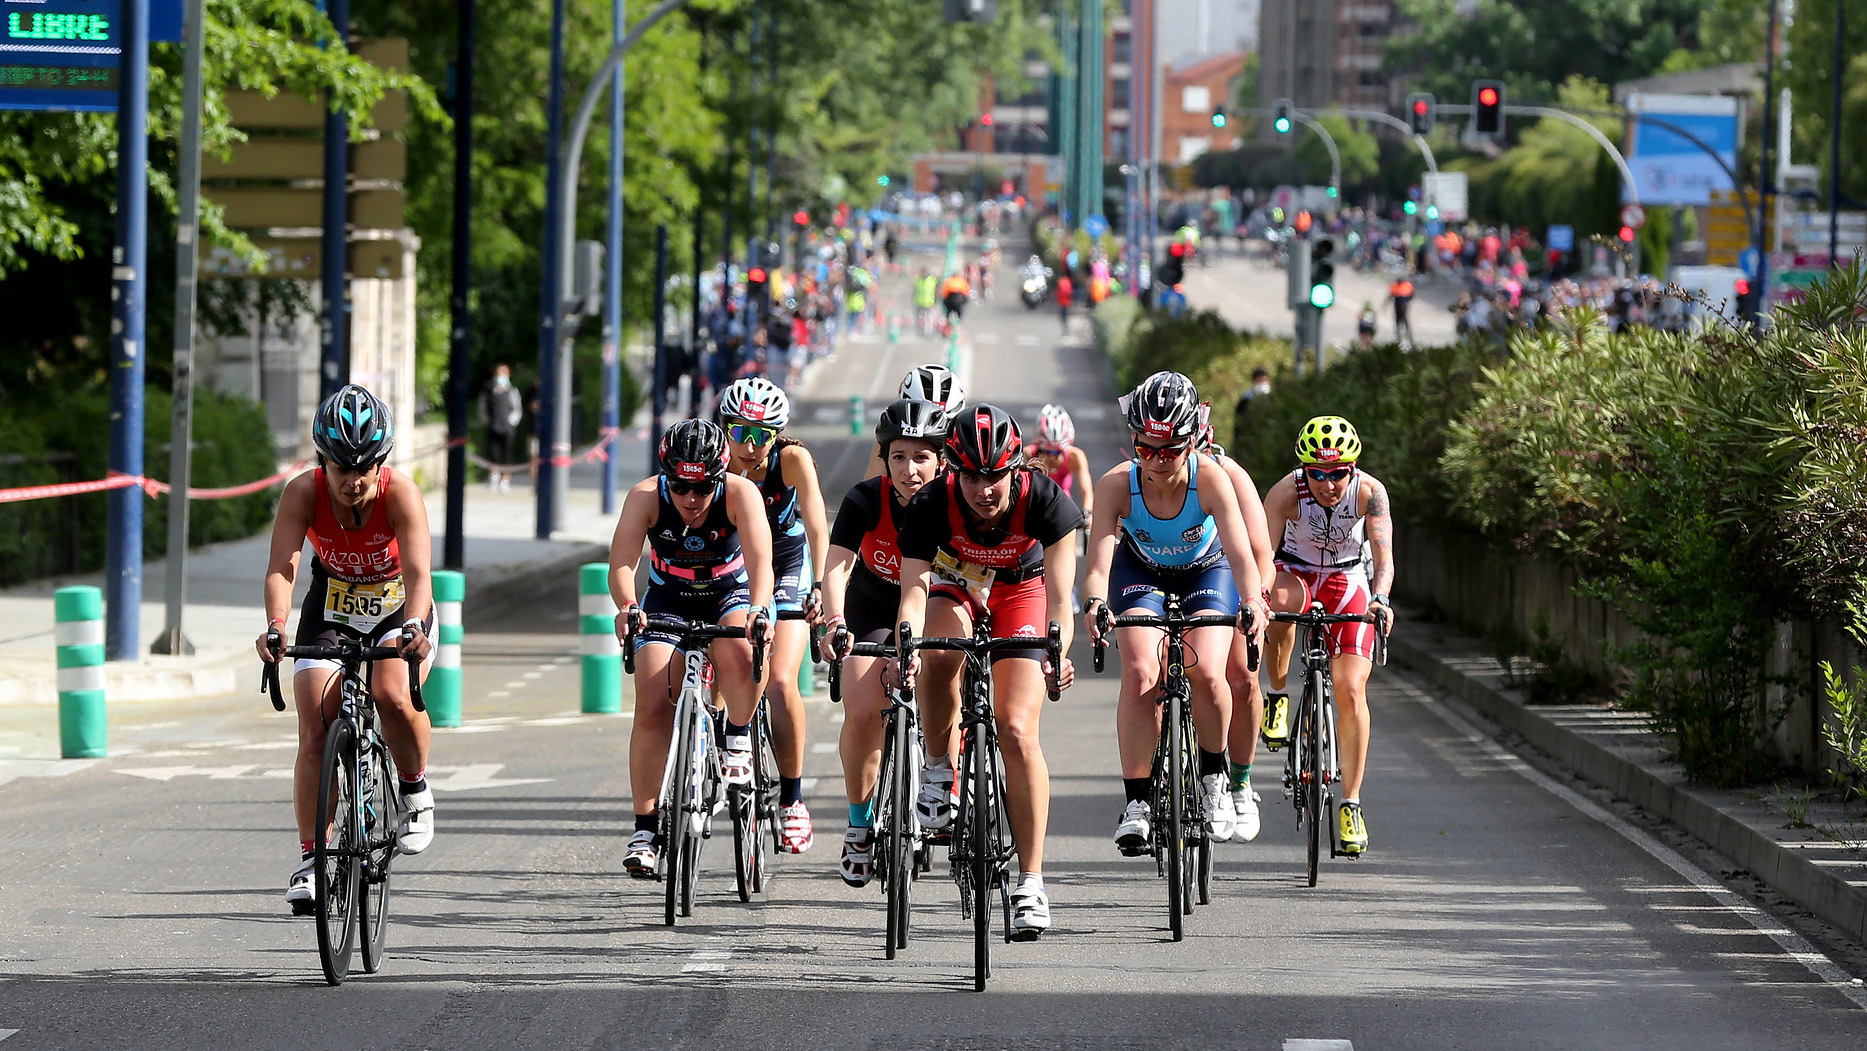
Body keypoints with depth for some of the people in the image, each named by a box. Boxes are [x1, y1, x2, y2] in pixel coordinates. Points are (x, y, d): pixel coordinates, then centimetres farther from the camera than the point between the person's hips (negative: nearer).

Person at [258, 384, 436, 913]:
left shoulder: (400, 493, -28)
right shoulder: (303, 493, -23)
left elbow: (418, 570, -38)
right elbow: (281, 567, -32)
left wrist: (413, 626, -57)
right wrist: (275, 626, -52)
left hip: (399, 609, -2)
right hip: (331, 612, 2)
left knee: (392, 695, -30)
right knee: (315, 734, -9)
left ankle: (416, 790, -3)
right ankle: (310, 859, -1)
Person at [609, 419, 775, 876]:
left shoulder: (740, 494, -28)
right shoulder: (646, 496, -25)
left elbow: (760, 560, -40)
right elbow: (621, 562, -35)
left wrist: (759, 607, -59)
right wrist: (627, 606, -55)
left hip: (731, 596, -1)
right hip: (668, 602, 1)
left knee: (737, 653, -35)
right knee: (653, 707, -14)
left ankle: (737, 743, -8)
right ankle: (646, 829, -8)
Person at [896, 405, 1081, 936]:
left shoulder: (1044, 499, -31)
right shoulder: (931, 506, -30)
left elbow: (1058, 595, -34)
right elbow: (913, 590, -36)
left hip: (1020, 591, -1)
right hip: (954, 585, 1)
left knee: (1017, 731, -15)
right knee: (939, 654, -36)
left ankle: (1031, 883, -10)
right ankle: (940, 770, -10)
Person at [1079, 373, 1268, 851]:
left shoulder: (1211, 478, -32)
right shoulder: (1117, 484, -29)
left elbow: (1240, 551, -40)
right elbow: (1098, 564, -36)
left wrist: (1253, 601, -60)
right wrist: (1095, 604, -58)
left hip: (1207, 571, -1)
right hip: (1141, 573, 1)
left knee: (1206, 672, -24)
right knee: (1140, 674, -23)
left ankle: (1214, 777, 2)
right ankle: (1137, 800, -15)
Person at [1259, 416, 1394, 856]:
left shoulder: (1370, 493, -24)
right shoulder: (1286, 493, -27)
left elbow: (1383, 554, -32)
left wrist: (1380, 597, -52)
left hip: (1347, 580, 1)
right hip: (1294, 572, -1)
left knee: (1351, 690, -12)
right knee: (1280, 601, -40)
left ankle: (1351, 805, -2)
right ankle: (1277, 697, -16)